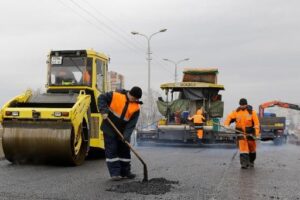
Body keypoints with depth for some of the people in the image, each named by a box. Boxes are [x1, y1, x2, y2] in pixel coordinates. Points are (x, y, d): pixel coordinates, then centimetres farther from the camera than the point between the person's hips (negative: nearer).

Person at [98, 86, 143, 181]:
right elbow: (101, 98, -10)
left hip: (122, 131, 4)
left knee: (125, 150, 10)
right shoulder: (115, 95, -15)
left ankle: (125, 172, 22)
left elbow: (132, 123, -13)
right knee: (111, 151, -3)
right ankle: (115, 173, 1)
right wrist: (104, 111, -22)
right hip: (109, 129, -4)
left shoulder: (136, 107, -9)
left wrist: (126, 135, -23)